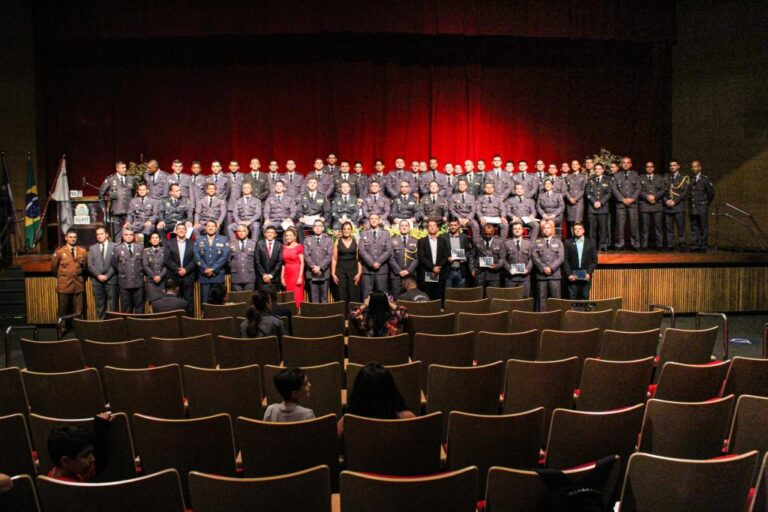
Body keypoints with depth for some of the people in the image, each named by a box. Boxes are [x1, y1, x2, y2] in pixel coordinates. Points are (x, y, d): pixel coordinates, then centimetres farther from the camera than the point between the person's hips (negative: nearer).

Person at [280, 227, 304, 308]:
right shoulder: (284, 247, 10)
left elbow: (302, 263, -6)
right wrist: (282, 277, 7)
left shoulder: (299, 247, -4)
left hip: (297, 273, -5)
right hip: (287, 274, 5)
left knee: (297, 296, -5)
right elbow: (283, 263, 12)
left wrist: (300, 277, -13)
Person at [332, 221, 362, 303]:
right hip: (341, 270, 0)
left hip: (353, 270, 0)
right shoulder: (337, 242, 4)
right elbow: (334, 259, 4)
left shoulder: (356, 242, 5)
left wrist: (359, 273, -5)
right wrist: (333, 274, -1)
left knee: (354, 295, -2)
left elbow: (359, 259, 3)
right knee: (342, 296, -2)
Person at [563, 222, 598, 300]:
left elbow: (594, 260, 5)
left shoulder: (591, 242, 8)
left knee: (584, 298, 2)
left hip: (586, 276, 1)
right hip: (572, 276, -1)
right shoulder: (568, 243, 5)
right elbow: (565, 260, 2)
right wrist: (569, 274, -8)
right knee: (572, 298, -3)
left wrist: (589, 273, -6)